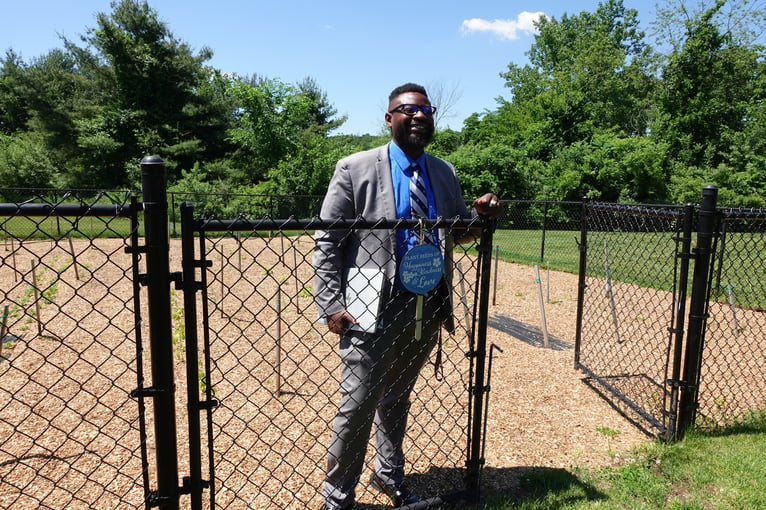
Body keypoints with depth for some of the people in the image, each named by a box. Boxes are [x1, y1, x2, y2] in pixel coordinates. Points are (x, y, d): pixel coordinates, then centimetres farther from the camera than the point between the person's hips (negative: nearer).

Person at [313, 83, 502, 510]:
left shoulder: (445, 173, 9)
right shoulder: (356, 169, -5)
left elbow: (458, 232, 19)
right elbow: (327, 242, -6)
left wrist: (482, 215, -3)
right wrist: (332, 306, -12)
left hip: (428, 309, 5)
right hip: (374, 309, -4)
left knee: (397, 399, 21)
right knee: (359, 405, 1)